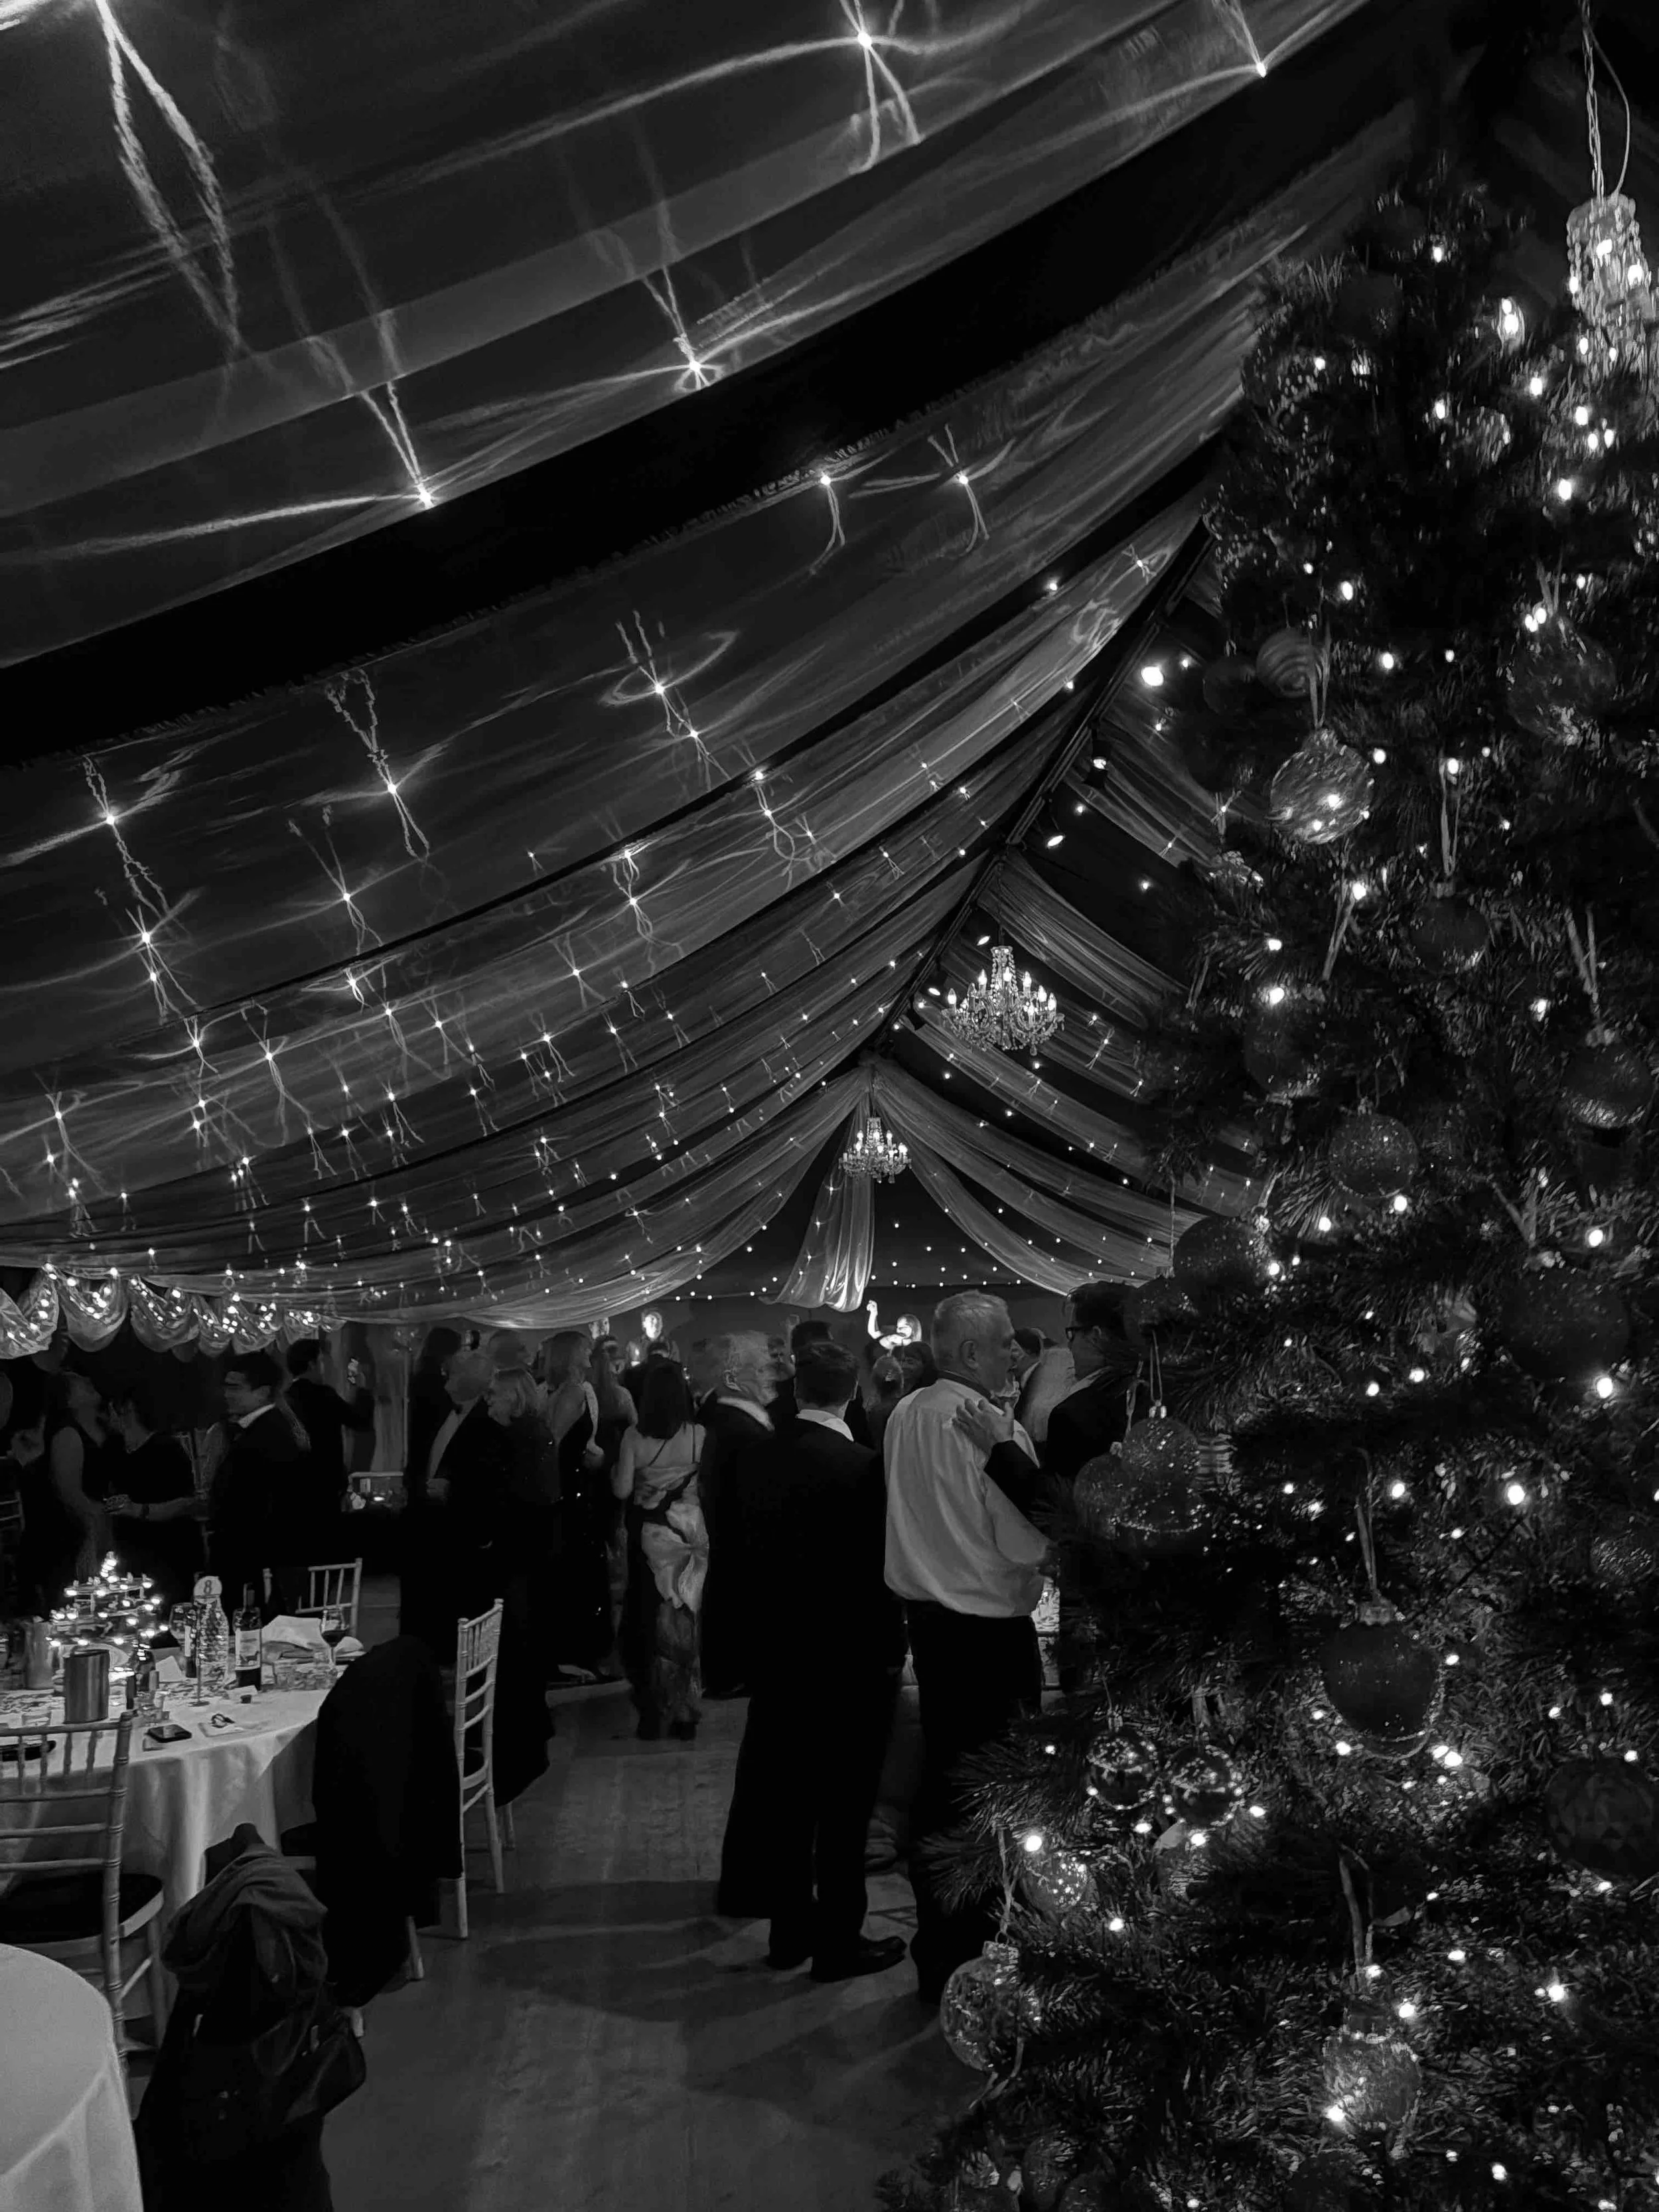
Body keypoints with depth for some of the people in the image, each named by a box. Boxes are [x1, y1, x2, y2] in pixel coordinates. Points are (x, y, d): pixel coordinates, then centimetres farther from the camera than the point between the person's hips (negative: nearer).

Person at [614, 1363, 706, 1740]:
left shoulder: (634, 1437, -11)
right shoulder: (698, 1435, -11)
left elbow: (622, 1490, -9)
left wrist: (614, 1469, 11)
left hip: (648, 1534, 0)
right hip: (690, 1533, 0)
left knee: (647, 1614, 13)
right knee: (684, 1619, 11)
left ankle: (652, 1710, 17)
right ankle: (683, 1712, 16)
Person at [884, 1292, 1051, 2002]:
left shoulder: (904, 1416, 1)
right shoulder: (989, 1429, -20)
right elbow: (1030, 1544, -18)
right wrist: (1008, 1452, -17)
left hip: (926, 1616, 8)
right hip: (989, 1629, -7)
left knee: (941, 1778, 18)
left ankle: (937, 1947, 31)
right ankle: (970, 1959, 16)